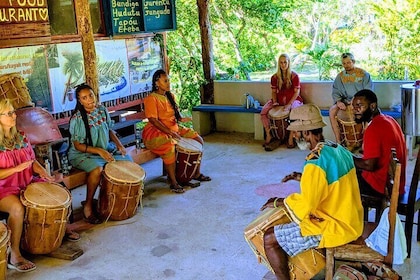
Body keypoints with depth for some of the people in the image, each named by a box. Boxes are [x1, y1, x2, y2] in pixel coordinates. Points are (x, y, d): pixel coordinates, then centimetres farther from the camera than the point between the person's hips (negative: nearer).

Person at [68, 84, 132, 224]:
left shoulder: (102, 110, -2)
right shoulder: (77, 118, -19)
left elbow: (109, 130, 10)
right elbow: (77, 145, -18)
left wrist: (119, 144, -6)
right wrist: (98, 151, -27)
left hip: (106, 149, 7)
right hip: (82, 154, -6)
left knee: (127, 160, -6)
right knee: (97, 169, -35)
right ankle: (88, 206, -16)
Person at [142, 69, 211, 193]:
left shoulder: (170, 96, 11)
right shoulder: (151, 99, -14)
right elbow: (153, 120, -20)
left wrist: (181, 119, -5)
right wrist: (169, 132, -28)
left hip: (174, 128, 9)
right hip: (157, 131, -9)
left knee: (198, 140, 0)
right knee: (170, 147, -39)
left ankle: (196, 173, 14)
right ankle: (173, 182, -26)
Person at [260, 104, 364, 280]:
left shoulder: (315, 163, -26)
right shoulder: (340, 150, 2)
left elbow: (305, 205, -22)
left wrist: (277, 203, -7)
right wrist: (304, 177, 12)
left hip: (336, 228, -9)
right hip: (351, 220, 9)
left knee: (269, 239, -5)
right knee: (292, 218, 27)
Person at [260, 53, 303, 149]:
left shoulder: (294, 76, -6)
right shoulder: (275, 77, 5)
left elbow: (297, 92, -9)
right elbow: (274, 91, 10)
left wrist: (289, 104, -20)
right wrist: (274, 101, -9)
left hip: (293, 99, -4)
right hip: (279, 100, 4)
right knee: (264, 112, -18)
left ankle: (290, 138, -24)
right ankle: (268, 135, -5)